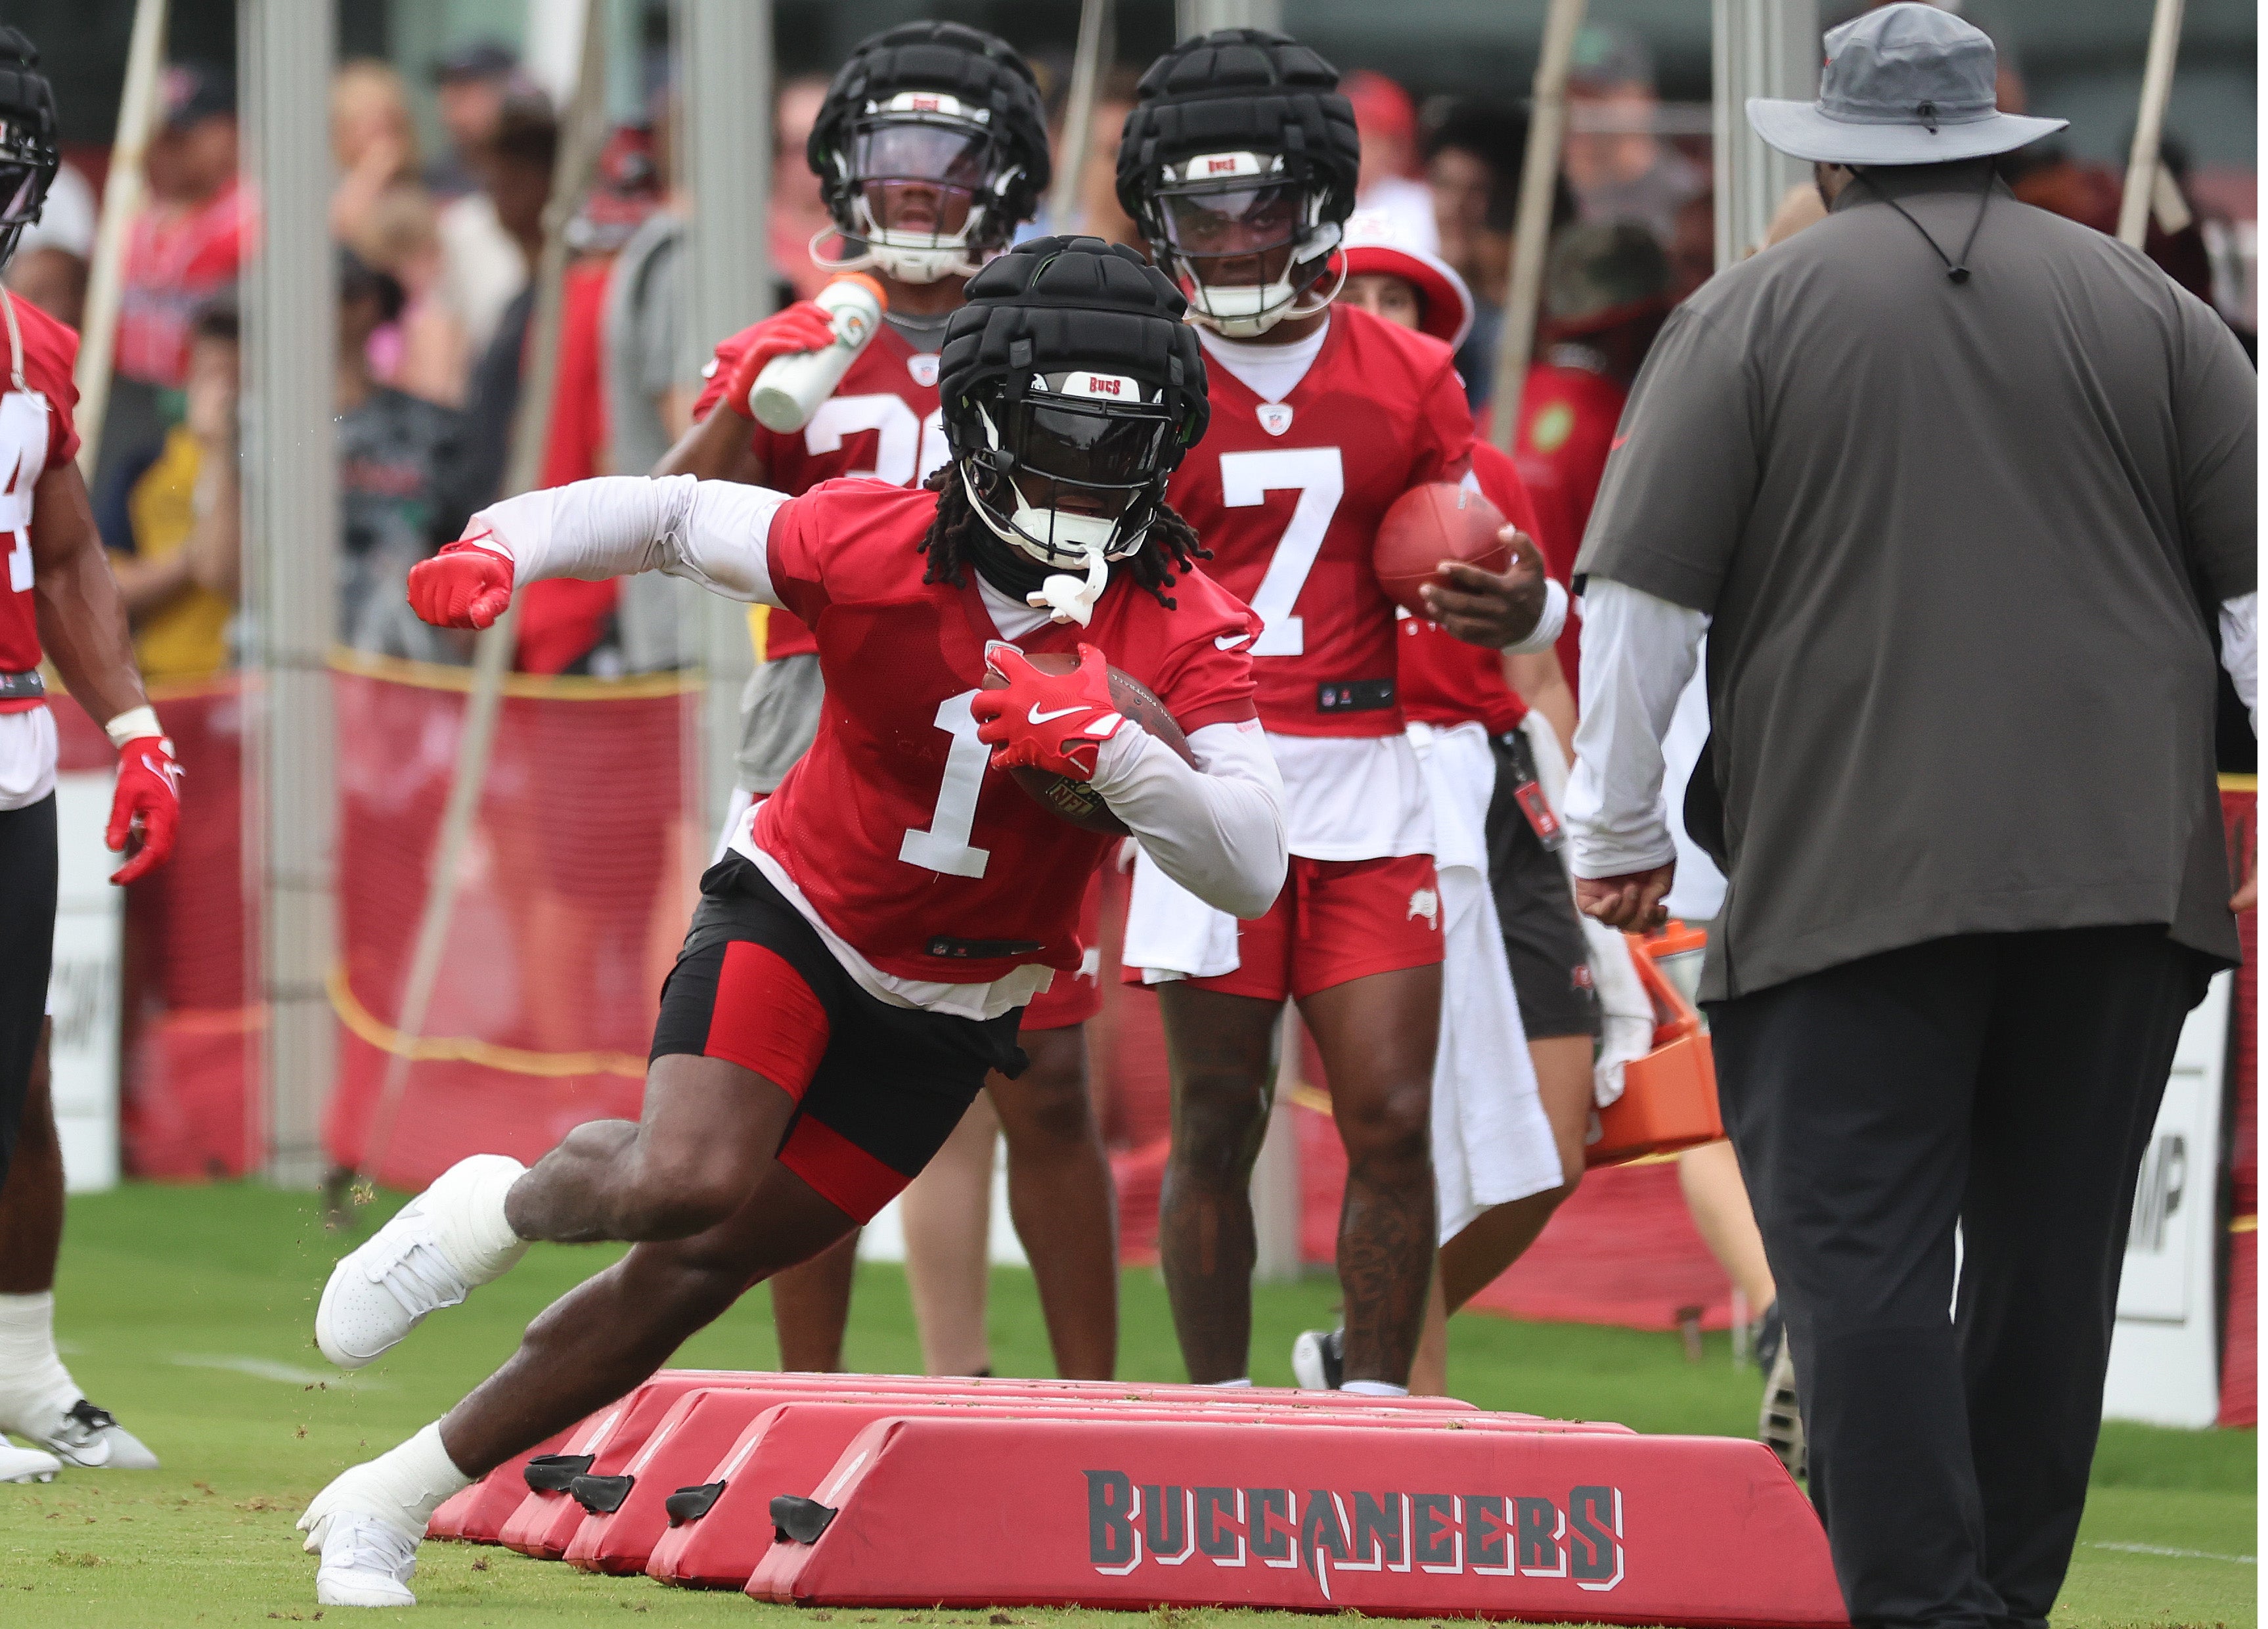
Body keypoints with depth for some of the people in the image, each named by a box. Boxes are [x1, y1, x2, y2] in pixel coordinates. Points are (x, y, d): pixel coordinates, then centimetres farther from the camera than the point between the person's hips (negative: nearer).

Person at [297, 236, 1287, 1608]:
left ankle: (393, 1501, 17)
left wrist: (1106, 746, -39)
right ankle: (502, 1208, 8)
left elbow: (1253, 871, -23)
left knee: (689, 1276, 3)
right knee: (688, 1181, -29)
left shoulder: (1189, 631, -16)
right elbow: (671, 517, -2)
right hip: (793, 921, -2)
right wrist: (501, 550, -20)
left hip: (948, 1016, 2)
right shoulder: (875, 546, -18)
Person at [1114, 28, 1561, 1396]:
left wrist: (1524, 610, -11)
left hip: (1368, 782, 2)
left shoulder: (1407, 382, 7)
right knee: (1216, 1126, 2)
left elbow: (1471, 568, 11)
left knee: (1393, 1121, -3)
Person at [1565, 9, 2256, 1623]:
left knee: (1862, 1250, -4)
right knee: (2053, 1249, 10)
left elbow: (1643, 596, 1)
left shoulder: (1751, 314, 4)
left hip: (1851, 869, -3)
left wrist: (1617, 831, 8)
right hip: (2118, 865, 3)